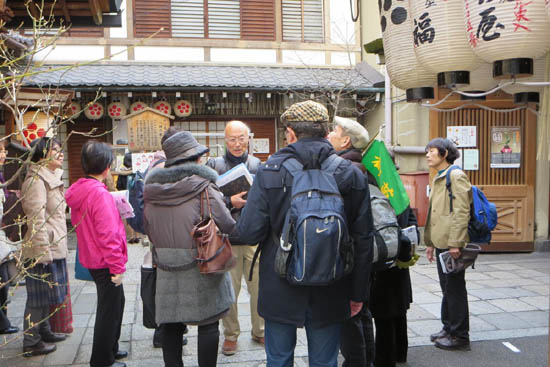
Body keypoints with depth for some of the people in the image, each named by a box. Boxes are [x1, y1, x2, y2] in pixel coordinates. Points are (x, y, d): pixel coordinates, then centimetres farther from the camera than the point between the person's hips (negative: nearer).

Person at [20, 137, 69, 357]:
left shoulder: (50, 178, 15)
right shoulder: (36, 180, -16)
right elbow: (36, 219, -21)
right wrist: (43, 252, -22)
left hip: (53, 248, 10)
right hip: (42, 250, -10)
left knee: (46, 293, 19)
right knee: (39, 296, 0)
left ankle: (44, 332, 32)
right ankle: (31, 343, 11)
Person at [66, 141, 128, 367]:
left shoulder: (78, 191, 5)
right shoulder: (100, 194, -24)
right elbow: (108, 234, -26)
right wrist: (117, 266, -20)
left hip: (91, 259, 10)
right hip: (105, 262, -10)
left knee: (116, 301, 25)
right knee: (109, 309, 5)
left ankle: (110, 348, 39)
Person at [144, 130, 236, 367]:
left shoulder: (153, 191, 4)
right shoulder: (203, 189, -12)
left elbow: (149, 230, 12)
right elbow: (227, 225, -15)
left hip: (166, 274, 5)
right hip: (201, 269, -4)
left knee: (171, 326, 14)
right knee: (208, 326, 7)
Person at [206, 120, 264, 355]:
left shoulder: (258, 165, 7)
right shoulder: (214, 165, 0)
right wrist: (230, 203, -17)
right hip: (226, 237, -2)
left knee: (259, 287, 9)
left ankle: (260, 331, 28)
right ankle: (230, 335, 25)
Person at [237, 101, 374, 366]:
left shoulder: (269, 171, -11)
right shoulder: (352, 175, -4)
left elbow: (249, 233, -14)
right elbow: (363, 241, -2)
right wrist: (358, 293, 8)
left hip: (280, 291, -1)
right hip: (330, 294, 2)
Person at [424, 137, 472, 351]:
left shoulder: (456, 176, -11)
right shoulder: (438, 178, 18)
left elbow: (461, 212, -18)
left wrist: (456, 242, -22)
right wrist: (430, 242, 20)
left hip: (452, 243, -9)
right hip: (441, 242, 9)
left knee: (455, 288, -1)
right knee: (446, 287, 16)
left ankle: (460, 336, 9)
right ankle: (448, 328, 27)